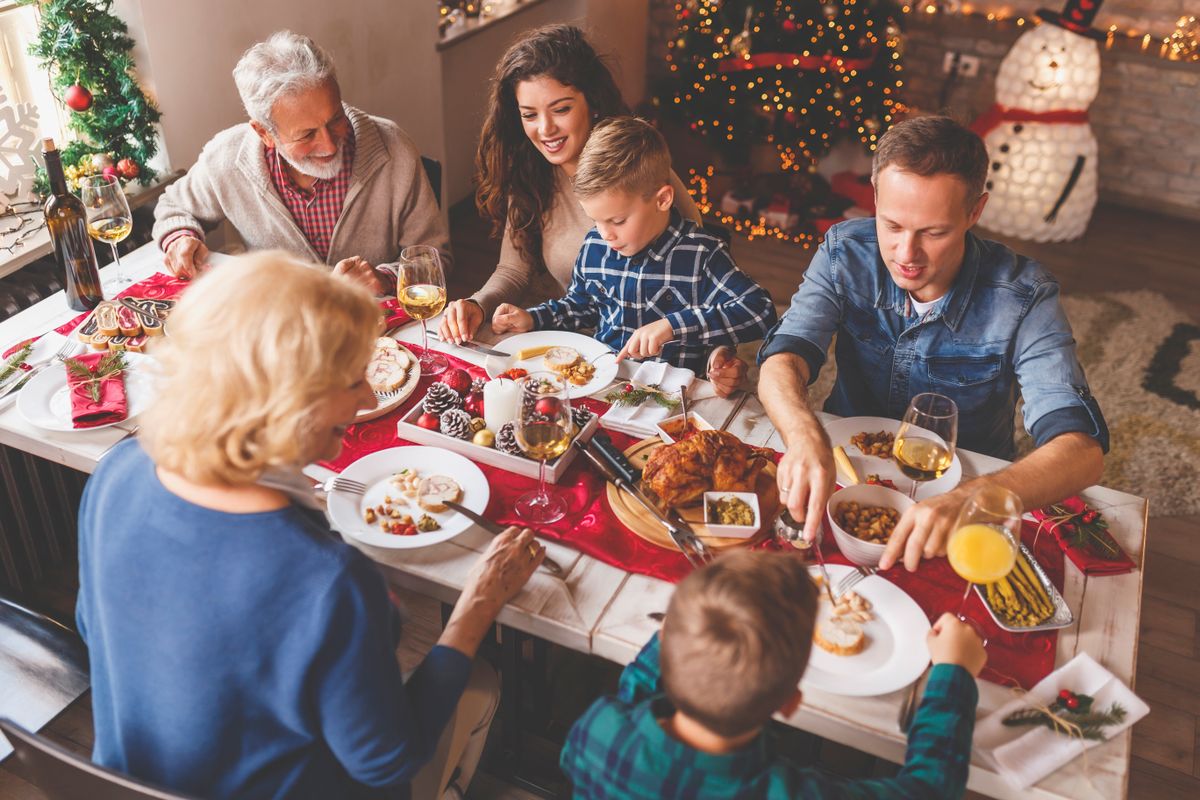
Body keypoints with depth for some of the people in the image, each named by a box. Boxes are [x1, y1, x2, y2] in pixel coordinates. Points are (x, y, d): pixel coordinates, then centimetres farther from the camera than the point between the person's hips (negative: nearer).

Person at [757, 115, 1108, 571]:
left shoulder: (1022, 298, -21)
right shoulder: (845, 253, -13)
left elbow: (1082, 449, -30)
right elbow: (782, 361, -21)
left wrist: (968, 500, -51)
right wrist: (805, 436, -45)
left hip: (965, 481, -1)